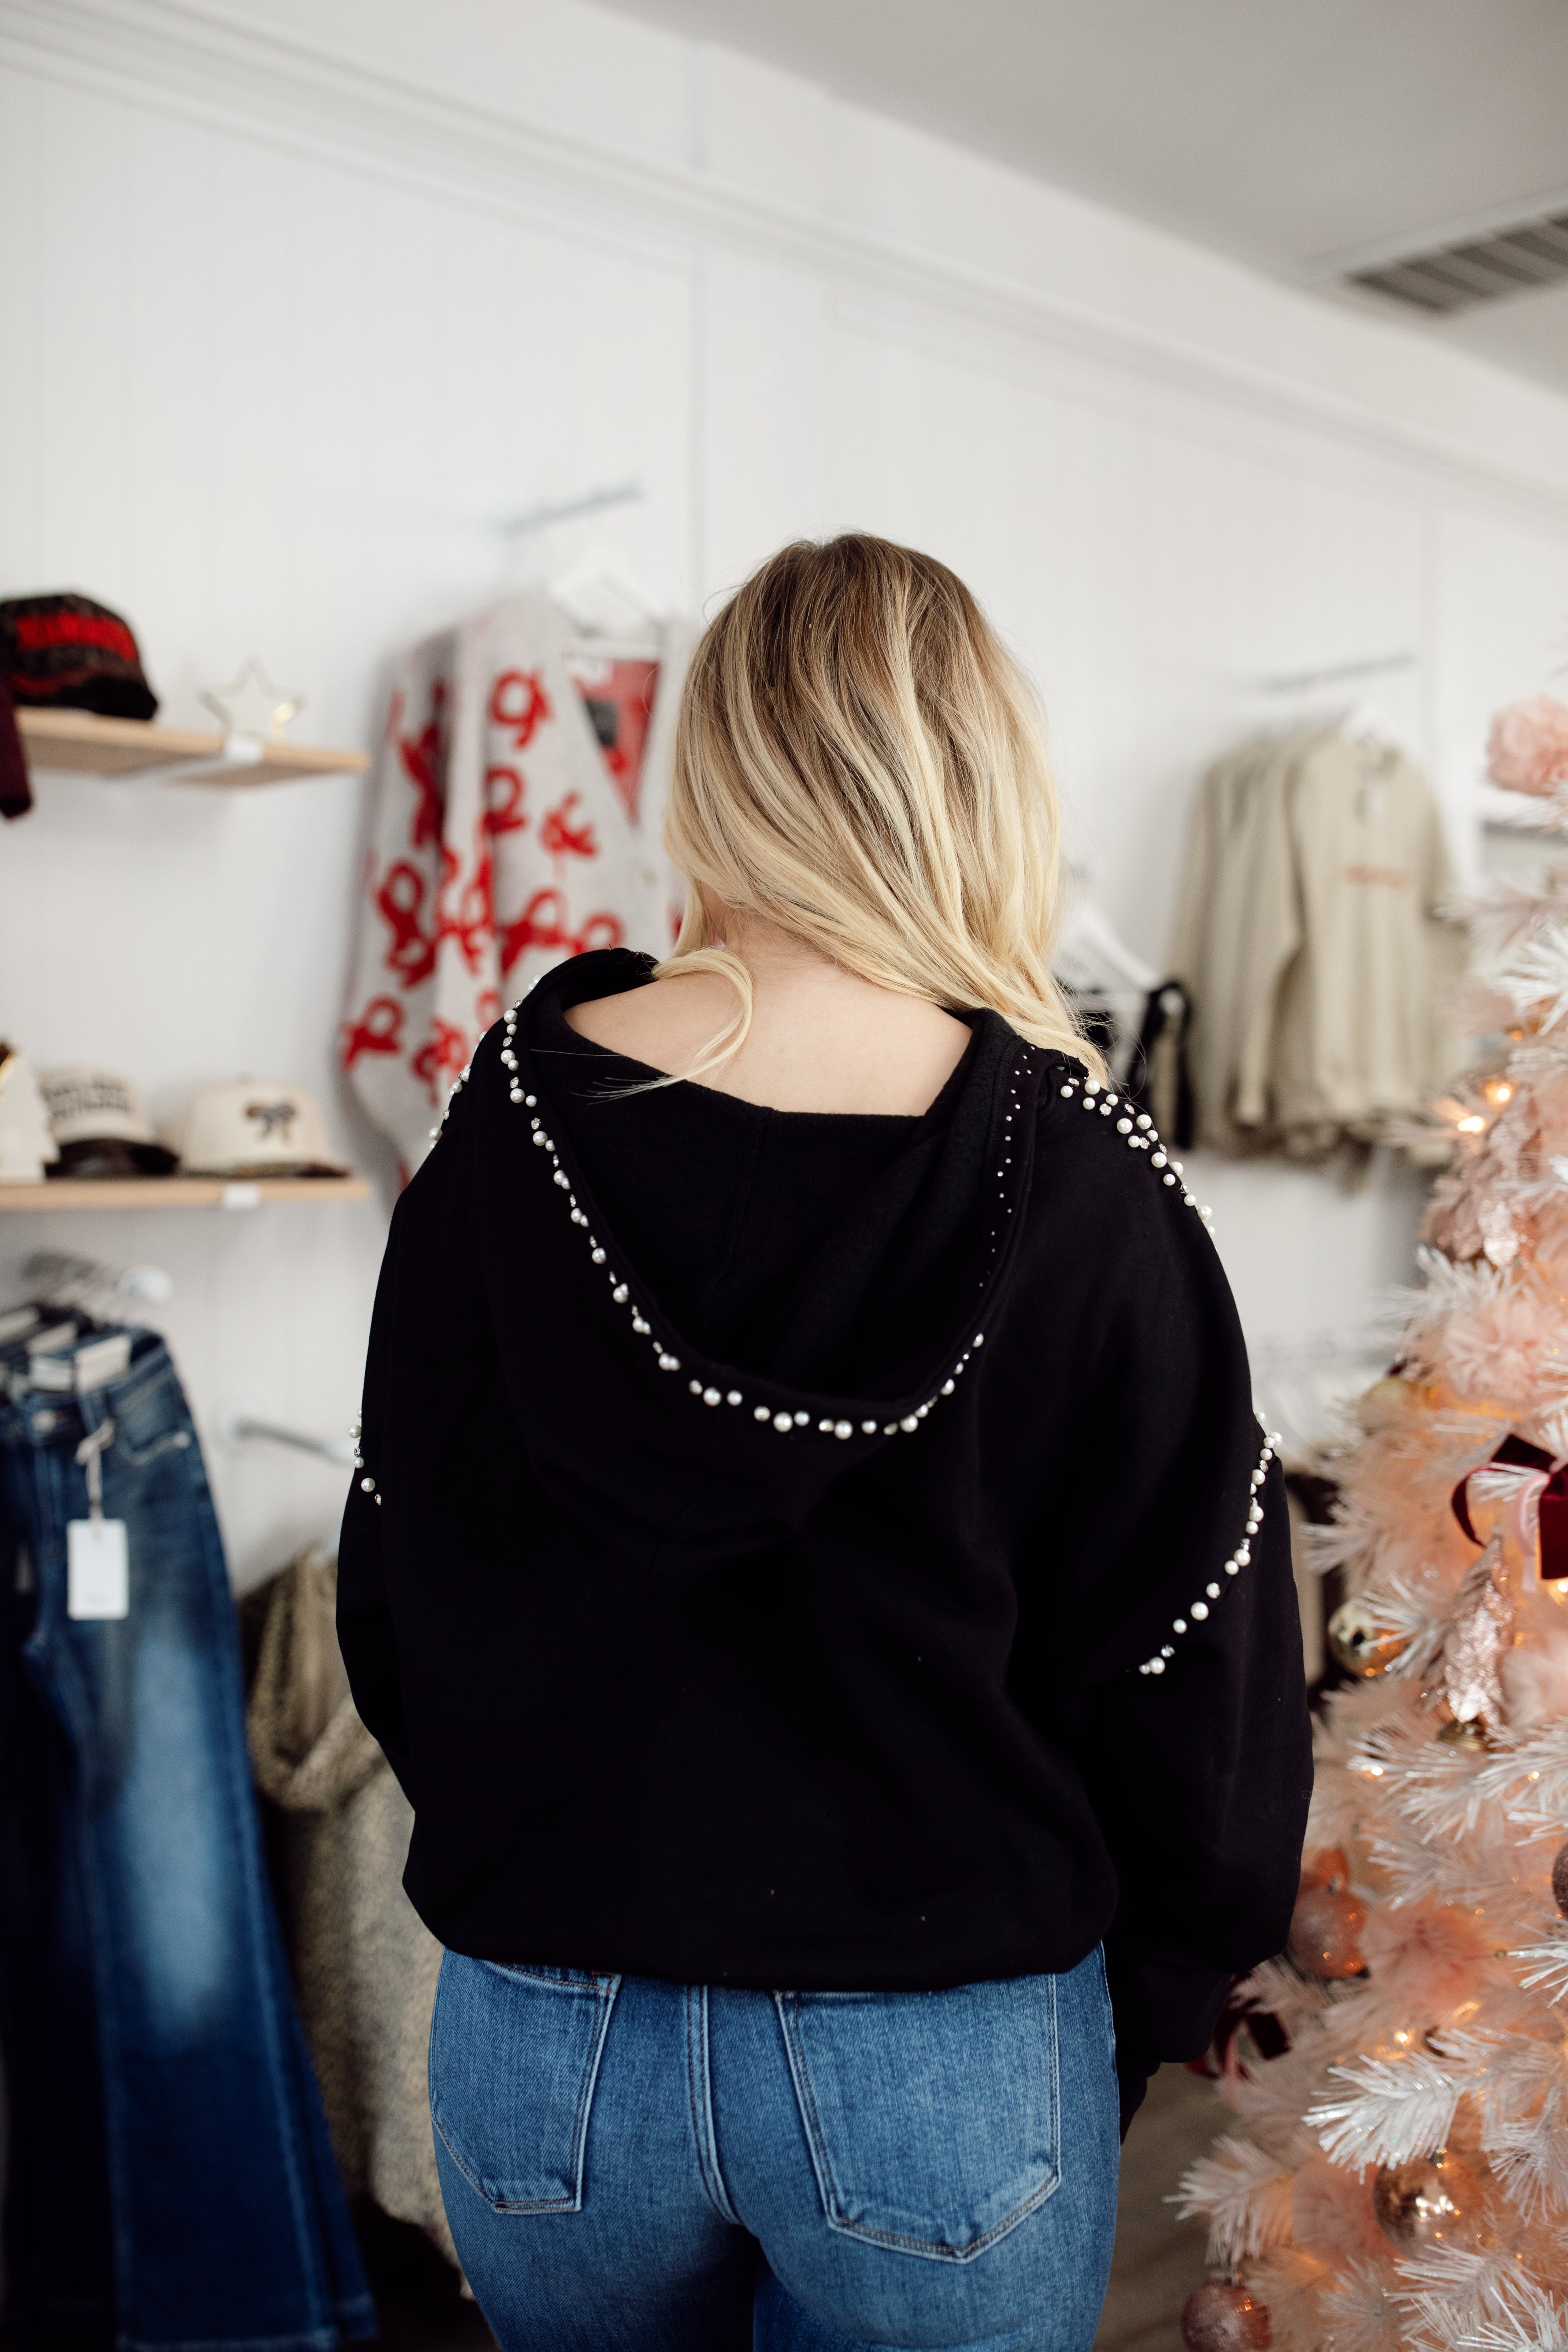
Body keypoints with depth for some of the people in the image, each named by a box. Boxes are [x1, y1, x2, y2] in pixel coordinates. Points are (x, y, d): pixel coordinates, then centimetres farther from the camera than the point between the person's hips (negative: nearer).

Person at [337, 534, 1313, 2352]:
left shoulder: (512, 1126, -8)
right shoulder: (1072, 1175, -16)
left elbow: (392, 1607, 1)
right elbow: (1203, 1694, -9)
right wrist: (1135, 2016, 9)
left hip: (540, 2053, 3)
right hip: (943, 2064, -2)